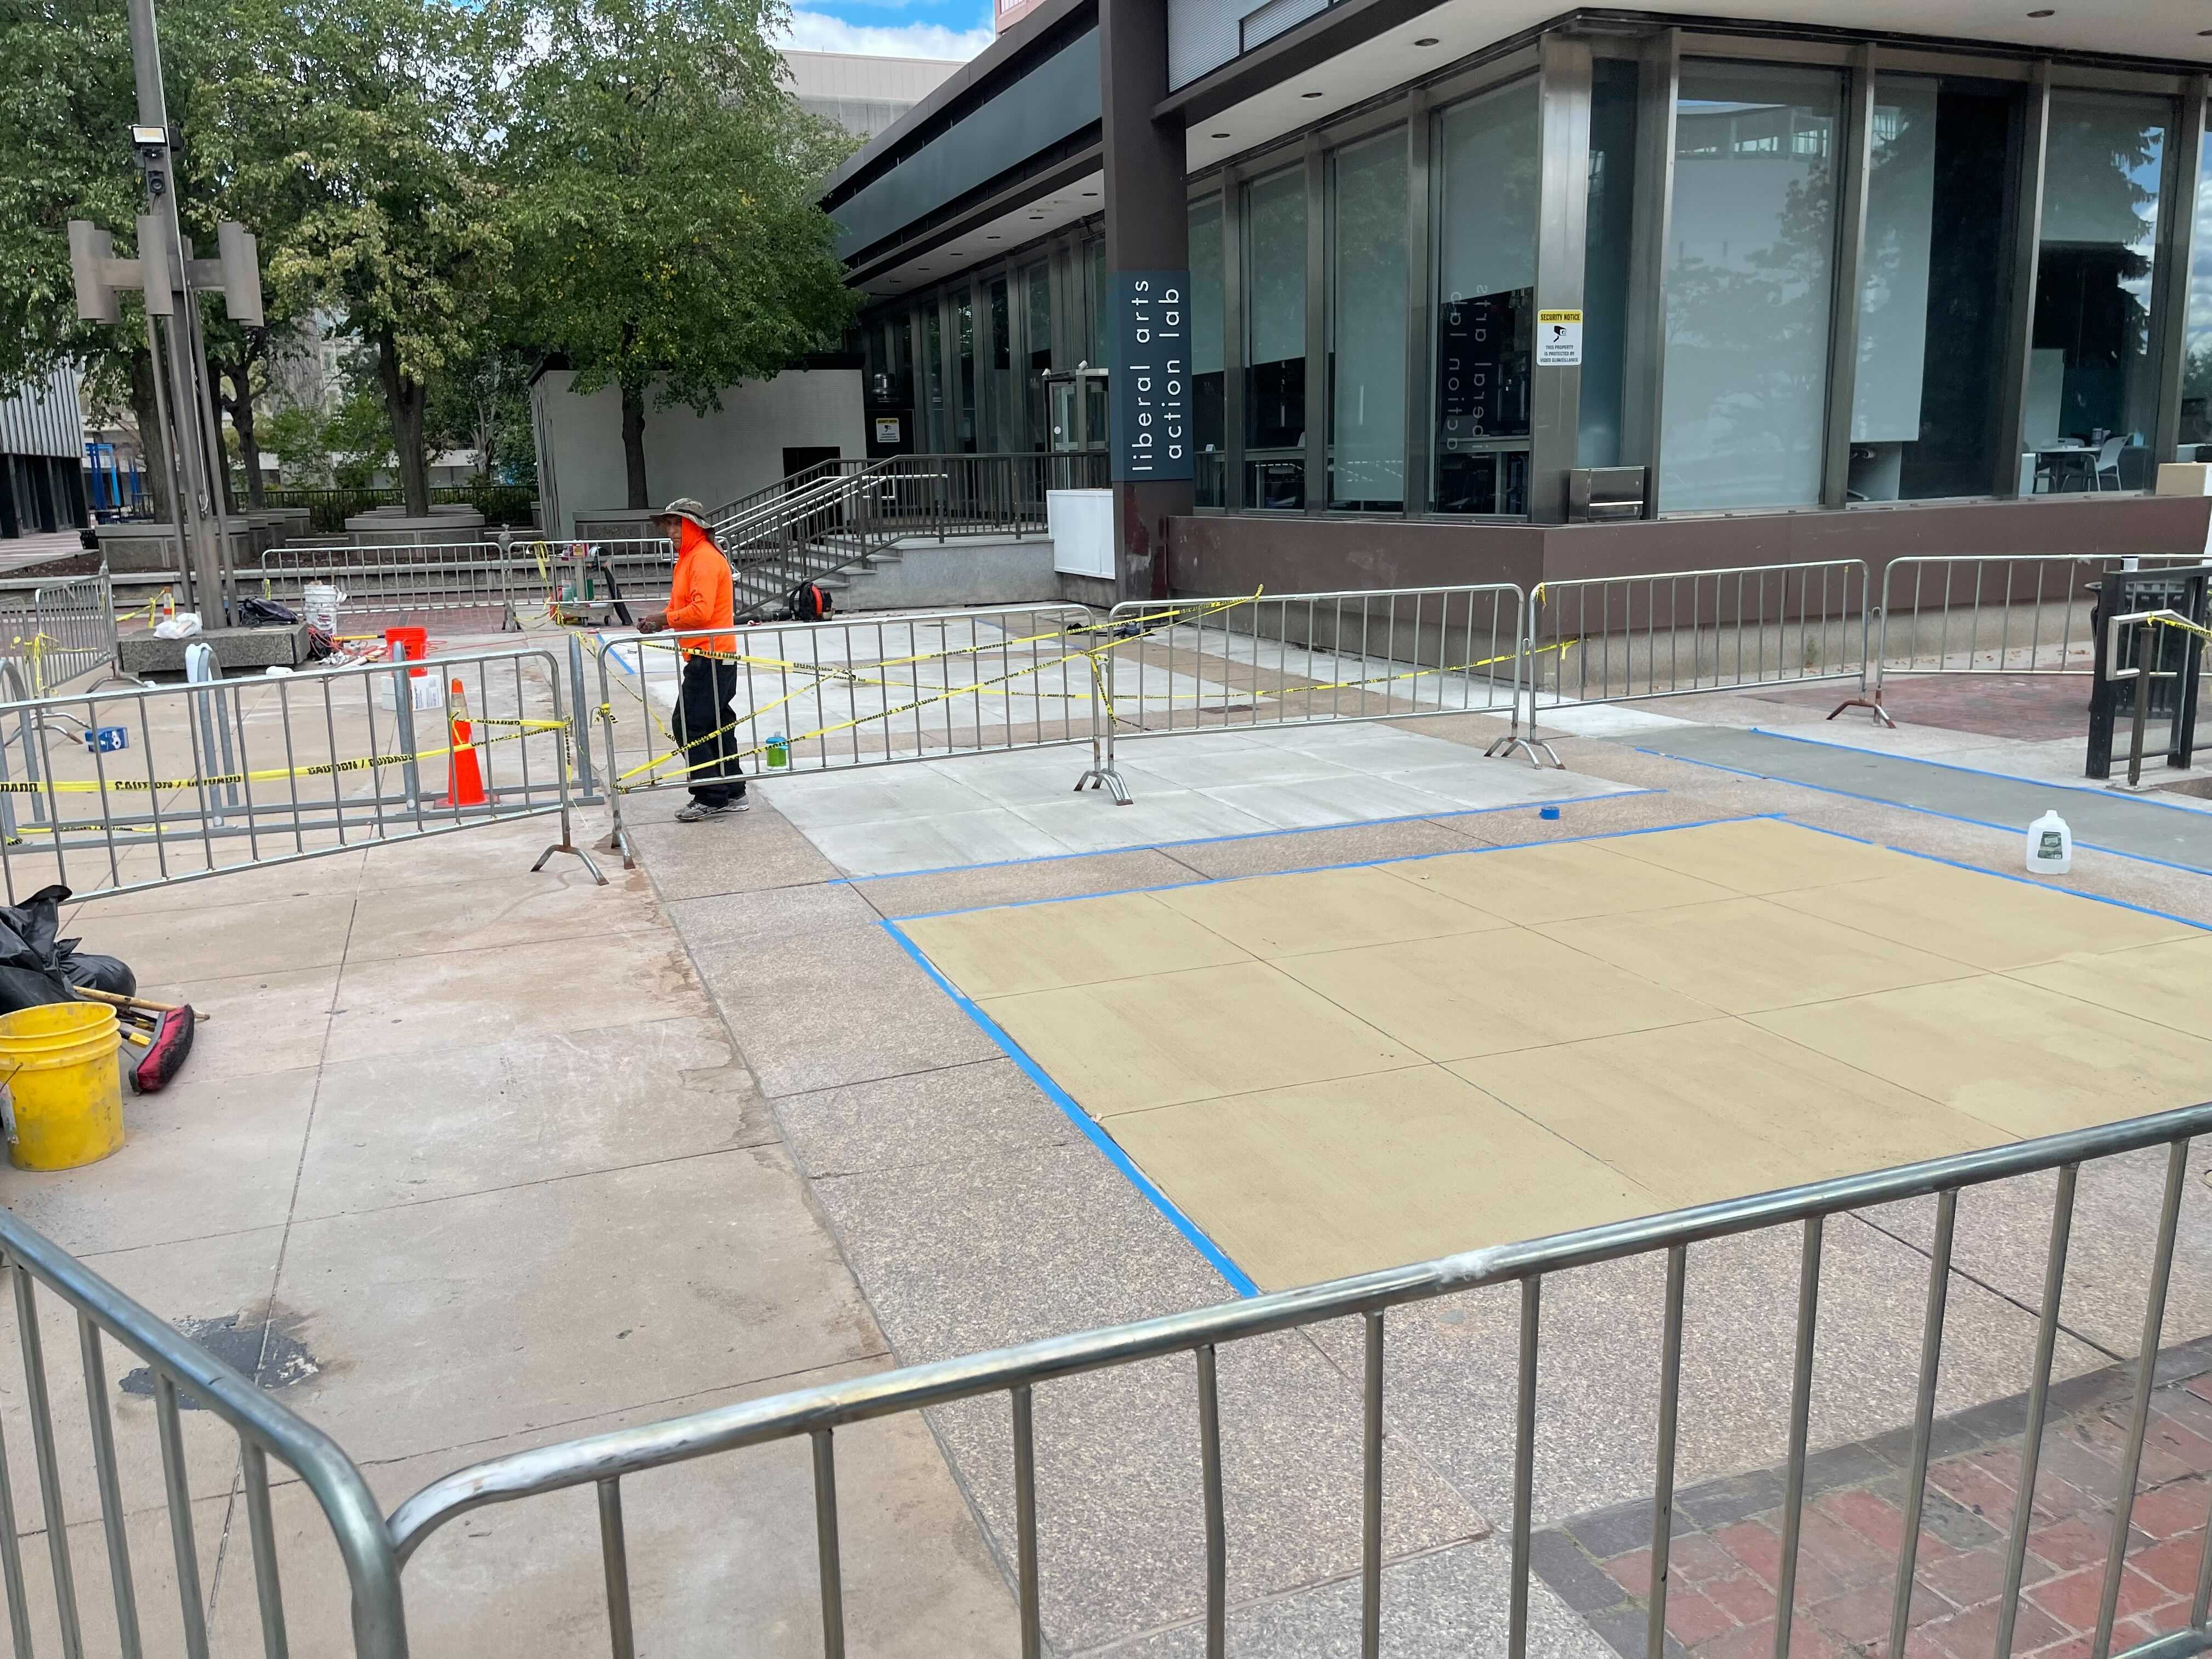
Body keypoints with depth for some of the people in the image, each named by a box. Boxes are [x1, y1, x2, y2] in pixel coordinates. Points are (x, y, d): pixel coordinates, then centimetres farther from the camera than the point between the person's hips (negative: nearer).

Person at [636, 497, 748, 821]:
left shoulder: (704, 558, -14)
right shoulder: (690, 557, 19)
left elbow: (701, 611, -24)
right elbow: (681, 605, 19)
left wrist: (665, 619, -13)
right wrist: (659, 620, 1)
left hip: (709, 657, -10)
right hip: (713, 657, 10)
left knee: (688, 726, -8)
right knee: (717, 725, 13)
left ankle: (712, 799, -5)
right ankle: (732, 793, 19)